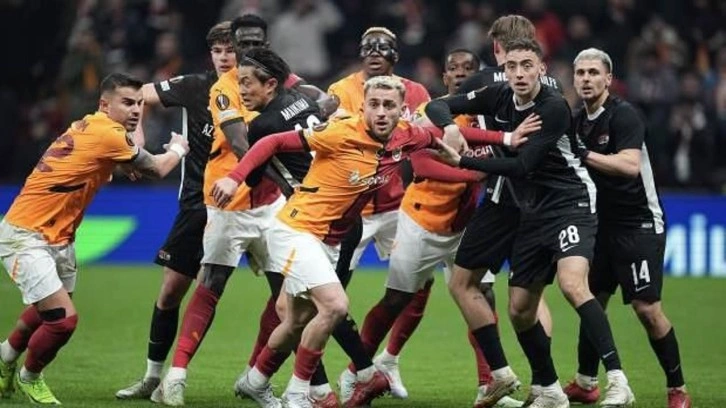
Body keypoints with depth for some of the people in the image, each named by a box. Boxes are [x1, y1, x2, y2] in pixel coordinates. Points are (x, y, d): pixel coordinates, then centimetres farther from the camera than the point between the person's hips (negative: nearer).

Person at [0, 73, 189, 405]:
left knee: (50, 311, 25)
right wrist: (178, 149, 13)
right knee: (64, 319, -15)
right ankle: (29, 377, 11)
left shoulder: (88, 127, 7)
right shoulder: (108, 135, -20)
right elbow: (157, 169, -7)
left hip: (57, 237, 10)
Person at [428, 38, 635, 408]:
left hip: (571, 205, -8)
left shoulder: (554, 107, -18)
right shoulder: (499, 97, 2)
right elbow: (437, 106, 6)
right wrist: (449, 126, -17)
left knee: (572, 283, -30)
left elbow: (522, 166, -21)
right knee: (519, 310, 7)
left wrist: (463, 162, -20)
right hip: (532, 214, 8)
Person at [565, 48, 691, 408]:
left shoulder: (624, 115, -16)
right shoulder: (579, 121, 7)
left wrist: (584, 155, -31)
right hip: (605, 225, 8)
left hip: (639, 225, -7)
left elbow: (630, 165, -29)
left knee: (647, 308, -11)